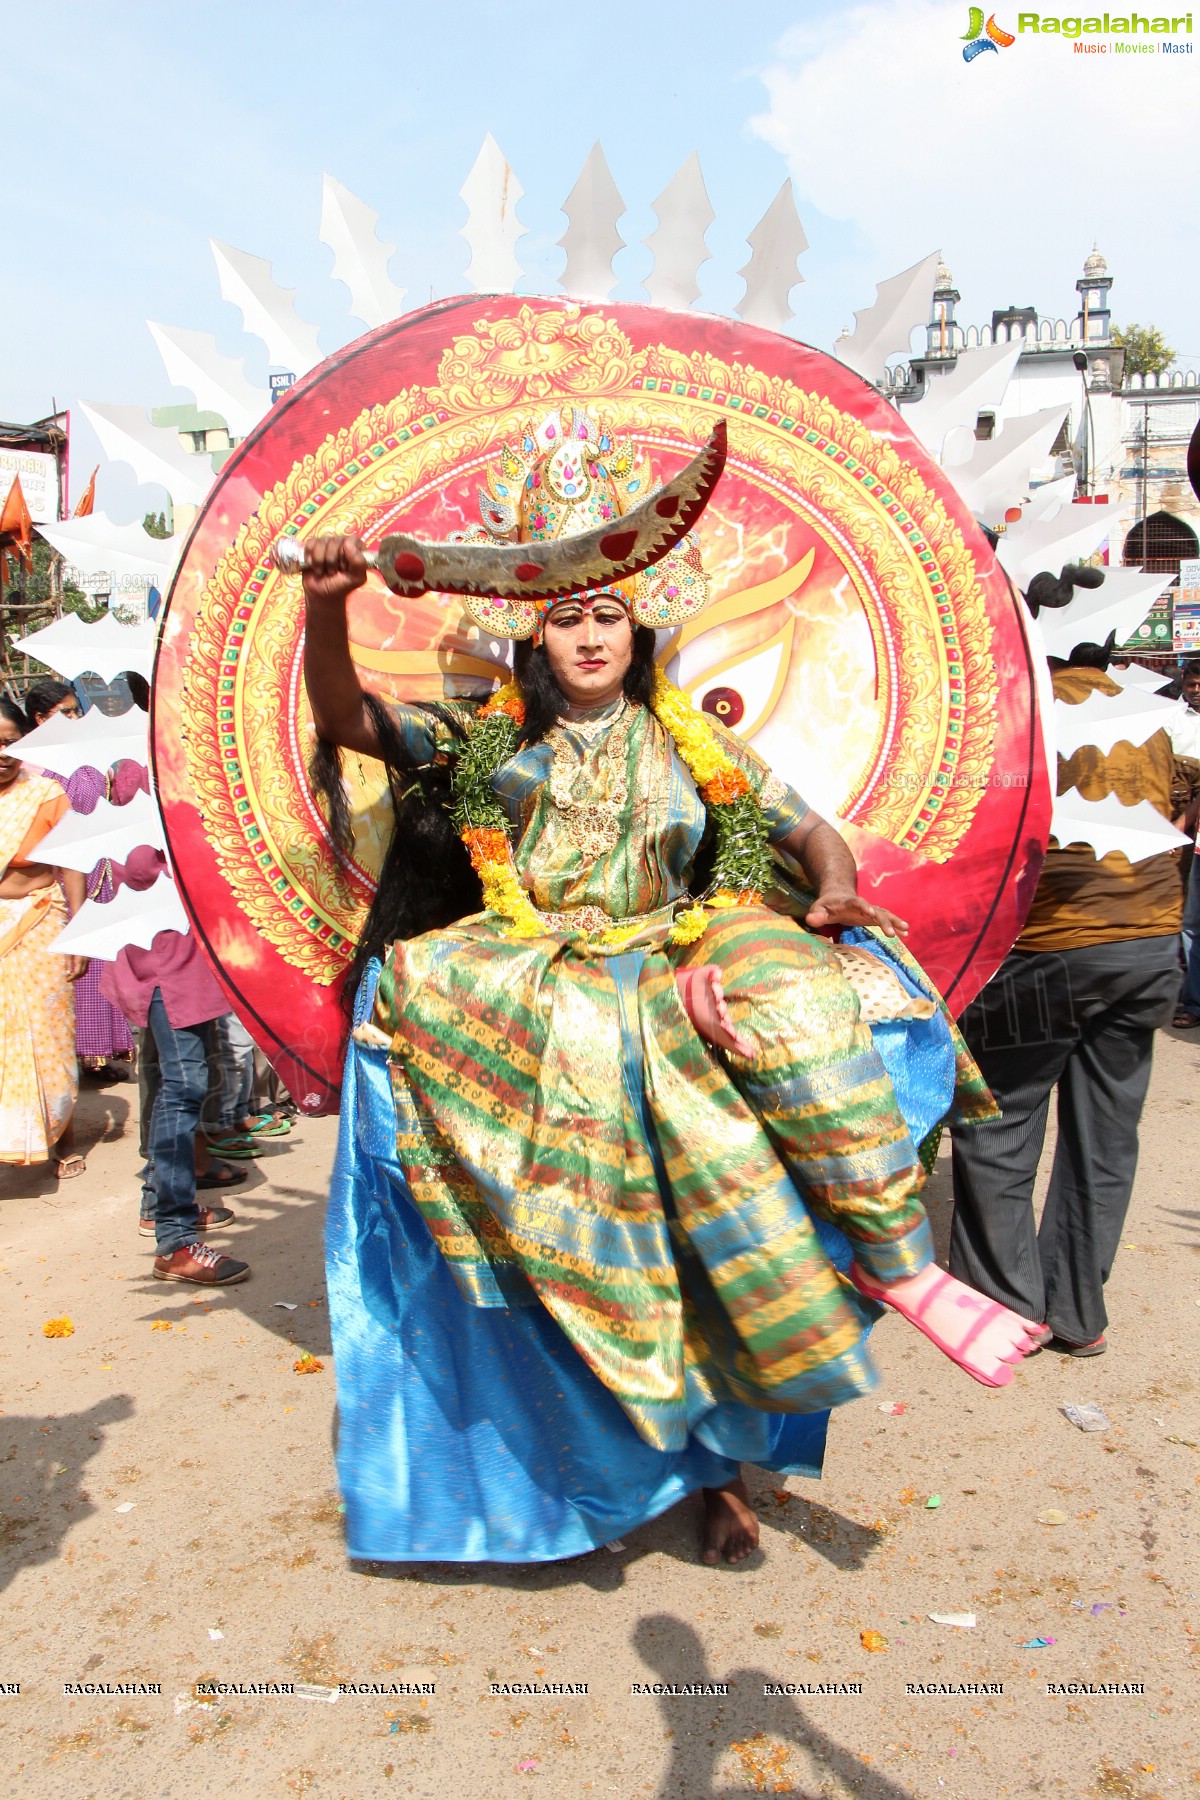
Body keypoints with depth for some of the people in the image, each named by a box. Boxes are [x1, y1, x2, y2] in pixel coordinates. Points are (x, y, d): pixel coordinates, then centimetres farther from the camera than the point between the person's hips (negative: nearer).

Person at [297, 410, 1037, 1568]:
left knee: (796, 1005, -29)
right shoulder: (487, 742, 10)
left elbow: (810, 833, 9)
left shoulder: (695, 745, 14)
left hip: (672, 980, 1)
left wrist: (834, 888, -15)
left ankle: (893, 1259, -20)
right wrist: (325, 611, -20)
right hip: (537, 997, -1)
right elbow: (344, 720, -1)